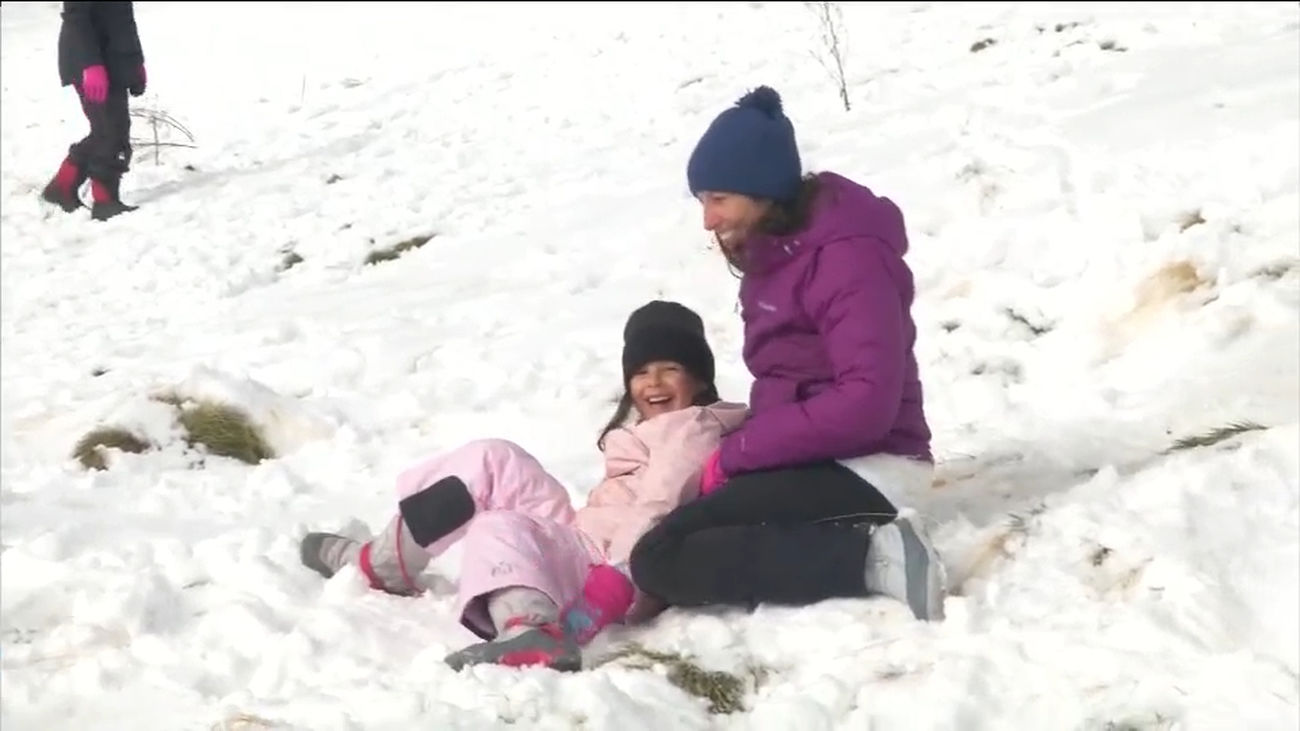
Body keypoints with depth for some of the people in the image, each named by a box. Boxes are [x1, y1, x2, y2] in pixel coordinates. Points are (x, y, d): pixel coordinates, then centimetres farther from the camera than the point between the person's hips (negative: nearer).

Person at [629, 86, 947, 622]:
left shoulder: (846, 256, -16)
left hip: (862, 469, -10)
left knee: (660, 559, -20)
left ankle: (871, 558, -23)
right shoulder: (773, 255, 14)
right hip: (808, 461, 10)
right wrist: (740, 449, -4)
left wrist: (736, 453, -18)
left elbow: (868, 402, -24)